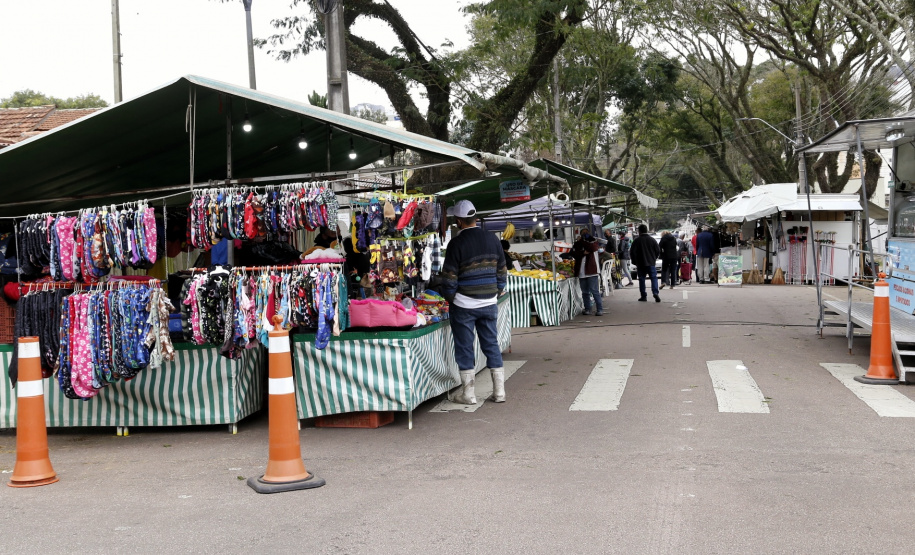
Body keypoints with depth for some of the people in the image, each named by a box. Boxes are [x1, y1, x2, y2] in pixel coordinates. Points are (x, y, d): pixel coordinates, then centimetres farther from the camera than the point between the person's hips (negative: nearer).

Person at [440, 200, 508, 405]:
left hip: (464, 305, -4)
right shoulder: (492, 240, 4)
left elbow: (449, 278, -9)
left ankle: (467, 393, 10)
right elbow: (502, 271, 10)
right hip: (489, 303, 5)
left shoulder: (457, 243, -11)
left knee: (464, 347, 5)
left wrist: (449, 298, 5)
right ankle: (499, 391, 12)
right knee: (491, 345, 11)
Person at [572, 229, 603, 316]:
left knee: (595, 291, -8)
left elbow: (592, 248, -15)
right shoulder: (577, 244, 14)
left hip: (591, 271, -4)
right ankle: (587, 309, 16)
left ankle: (599, 309, -6)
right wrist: (584, 253, -15)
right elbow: (574, 254, -2)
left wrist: (582, 241, -6)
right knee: (585, 292, 8)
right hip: (581, 272, 4)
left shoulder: (593, 241, 7)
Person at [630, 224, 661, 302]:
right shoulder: (652, 239, 2)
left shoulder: (637, 241, -6)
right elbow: (658, 251, 5)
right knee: (654, 278, 1)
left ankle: (643, 296, 7)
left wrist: (635, 262, 7)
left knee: (642, 279, 7)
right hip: (651, 263, 1)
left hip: (640, 263, -1)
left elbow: (633, 252, -5)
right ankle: (655, 293, -19)